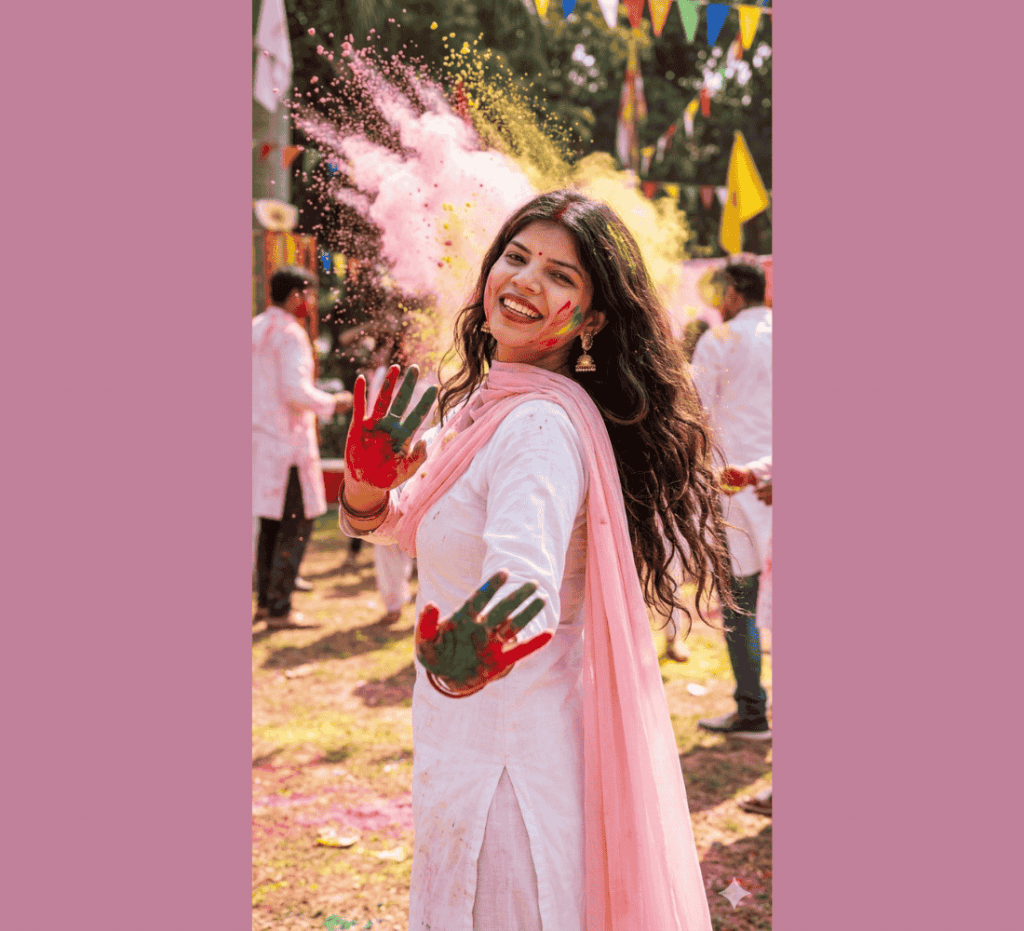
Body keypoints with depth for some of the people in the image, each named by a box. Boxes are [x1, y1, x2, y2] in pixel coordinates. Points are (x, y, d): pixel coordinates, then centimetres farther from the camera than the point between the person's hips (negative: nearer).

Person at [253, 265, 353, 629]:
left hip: (261, 438, 9)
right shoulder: (290, 334, -13)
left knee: (271, 523, 16)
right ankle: (279, 609, -3)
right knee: (298, 523, -4)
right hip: (288, 442, -9)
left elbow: (262, 387, 17)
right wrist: (332, 404, -8)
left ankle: (264, 602, 21)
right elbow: (295, 391, -22)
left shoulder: (255, 328, 13)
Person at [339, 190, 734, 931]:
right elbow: (385, 524, 15)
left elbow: (526, 579, -38)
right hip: (466, 747, 9)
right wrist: (367, 476, -7)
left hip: (511, 755, -9)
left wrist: (465, 658, -58)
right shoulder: (479, 404, 6)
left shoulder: (543, 426, -22)